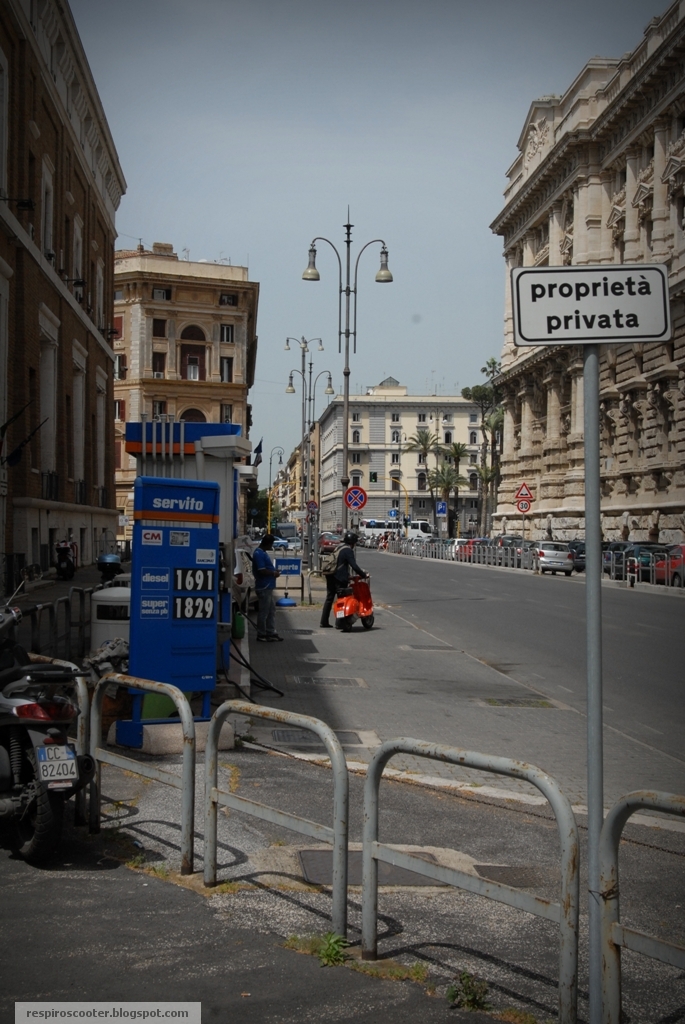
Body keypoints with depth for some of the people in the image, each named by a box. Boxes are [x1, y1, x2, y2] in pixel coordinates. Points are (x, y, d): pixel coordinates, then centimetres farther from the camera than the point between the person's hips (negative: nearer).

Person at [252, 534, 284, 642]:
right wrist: (274, 573, -11)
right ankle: (261, 634, 7)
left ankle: (271, 633, 20)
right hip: (264, 587, -10)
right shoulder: (259, 554, -17)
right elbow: (262, 571, -23)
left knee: (271, 611, 14)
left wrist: (274, 571, 8)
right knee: (264, 612, -2)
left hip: (269, 586, 10)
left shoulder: (263, 553, 15)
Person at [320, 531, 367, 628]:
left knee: (329, 599, 11)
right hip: (340, 578, -8)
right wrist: (363, 575, -10)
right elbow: (354, 566, -17)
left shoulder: (339, 548, 18)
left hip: (330, 577, 9)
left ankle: (324, 622, 12)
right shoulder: (348, 551, -9)